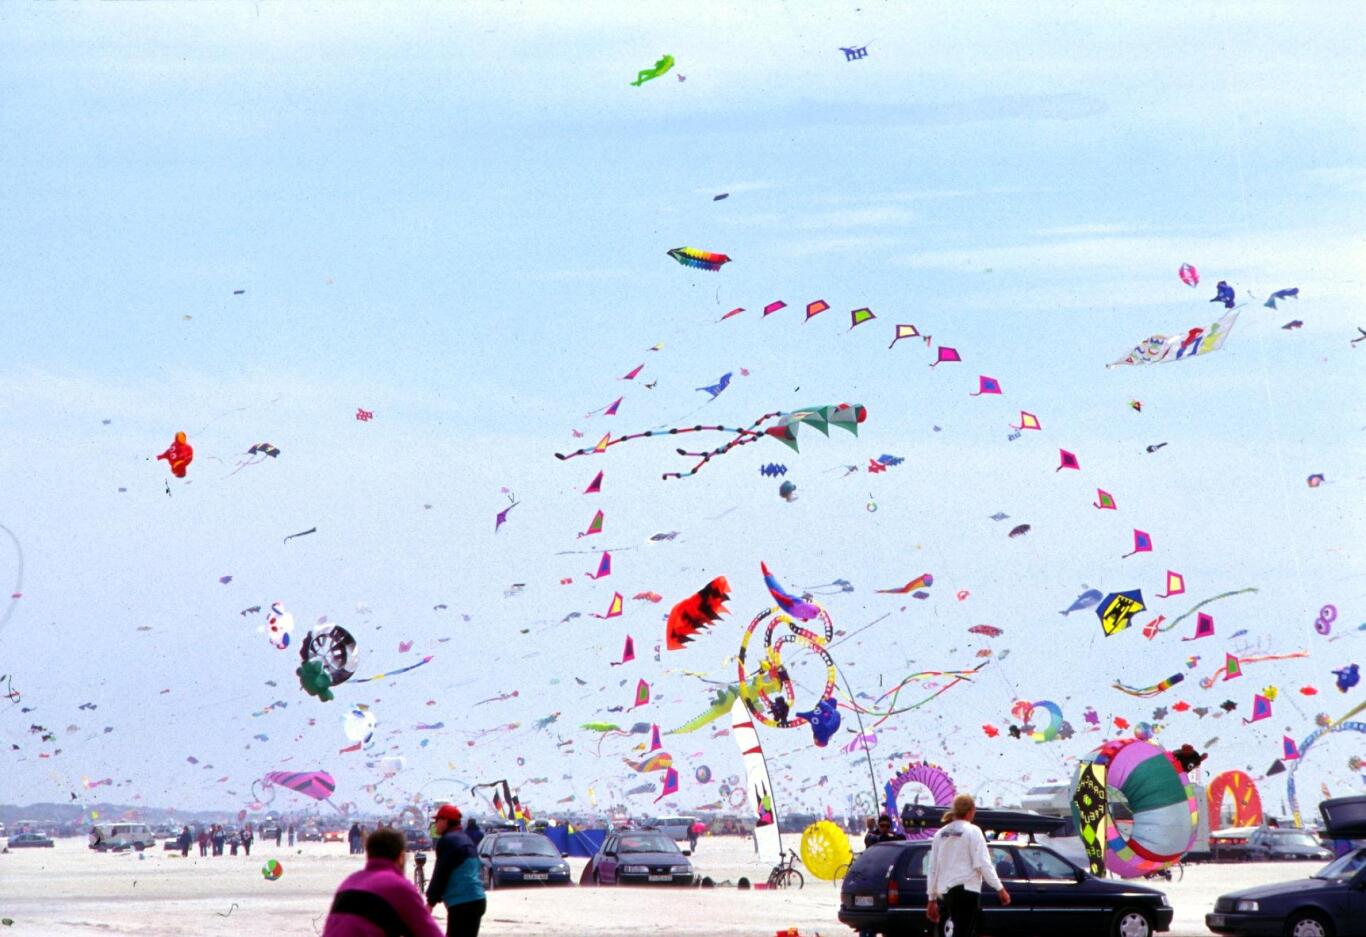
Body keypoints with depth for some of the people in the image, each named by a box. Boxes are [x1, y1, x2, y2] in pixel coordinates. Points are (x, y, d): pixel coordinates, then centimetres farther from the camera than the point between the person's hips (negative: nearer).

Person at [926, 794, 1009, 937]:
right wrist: (1000, 889, -8)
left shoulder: (941, 834, 12)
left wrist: (932, 899, 17)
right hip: (967, 888, -6)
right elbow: (983, 864, -11)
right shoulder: (972, 831, -4)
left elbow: (933, 869, 12)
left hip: (946, 891, 6)